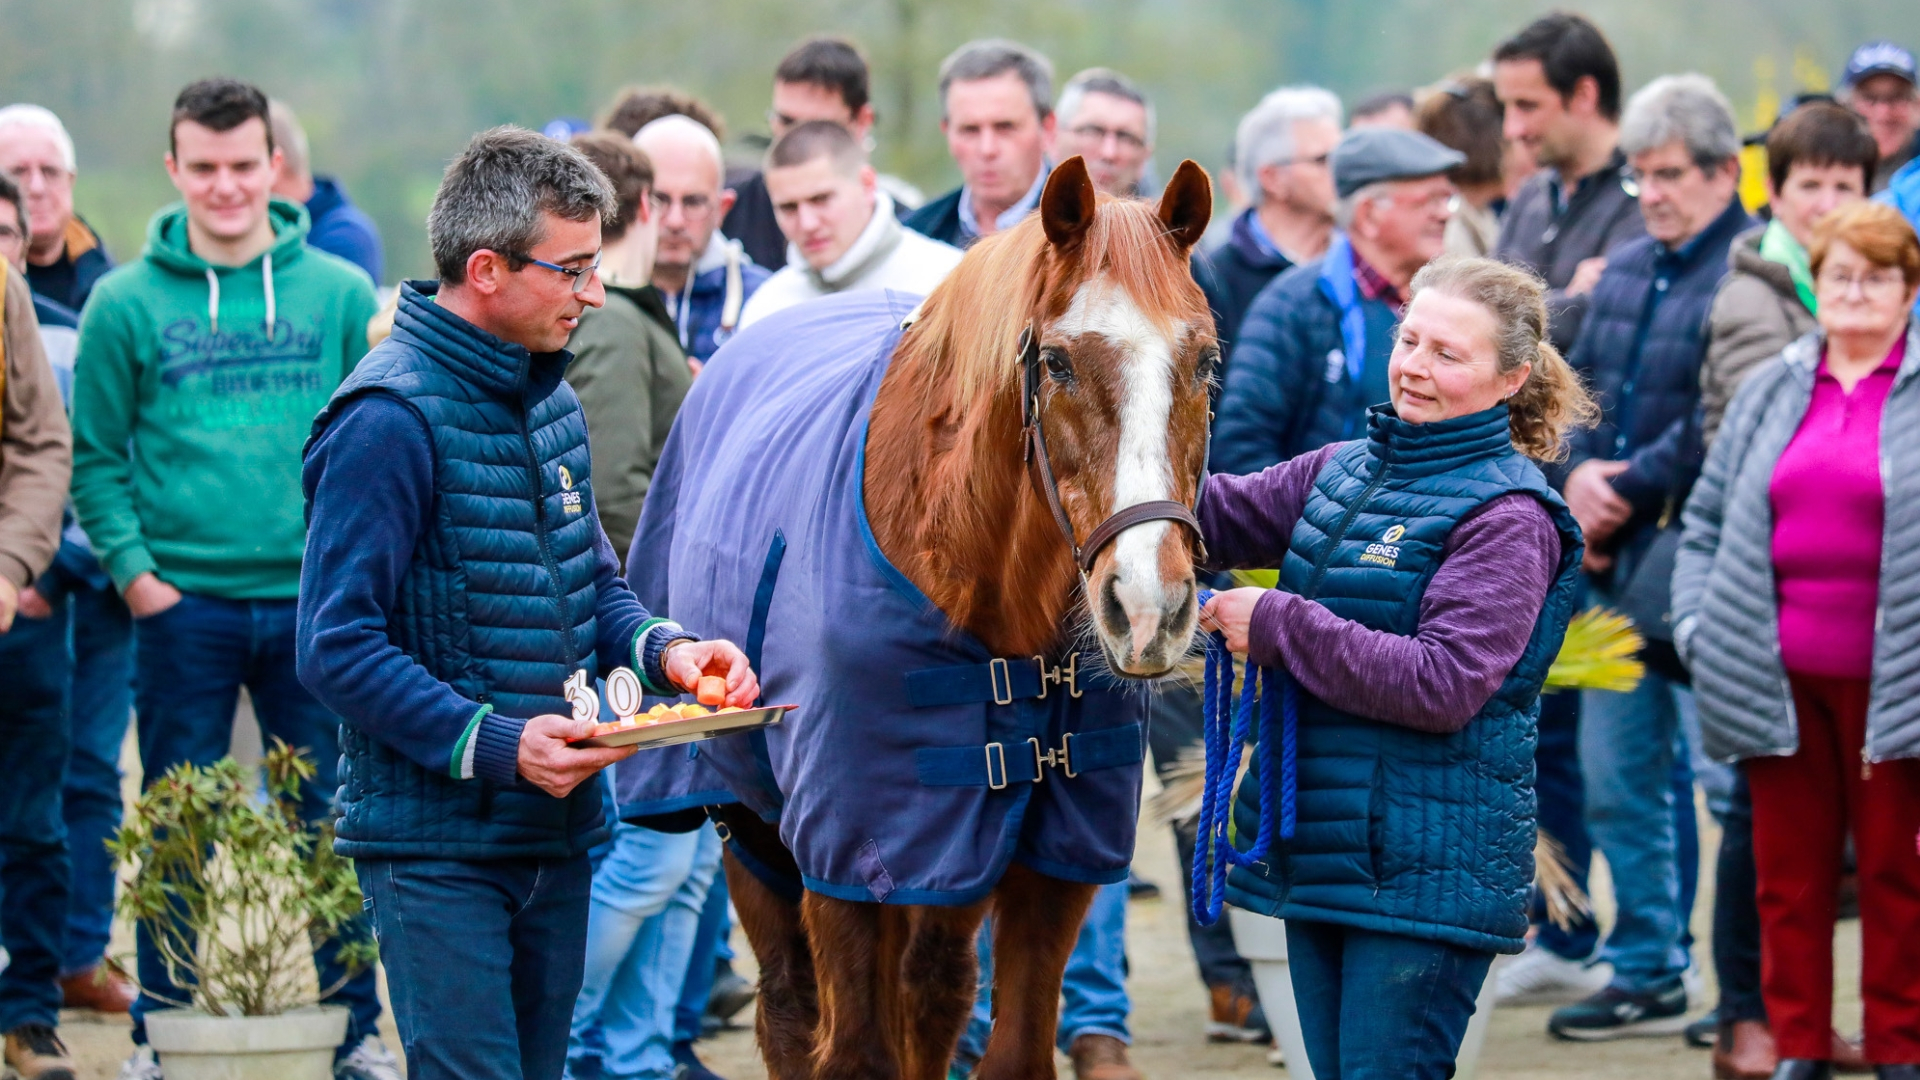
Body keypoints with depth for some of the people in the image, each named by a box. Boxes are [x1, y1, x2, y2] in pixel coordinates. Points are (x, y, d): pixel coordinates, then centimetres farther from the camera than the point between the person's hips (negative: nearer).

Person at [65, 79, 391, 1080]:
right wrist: (133, 569, -7)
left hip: (316, 600, 1)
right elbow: (95, 457, 3)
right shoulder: (126, 304, 0)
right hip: (183, 607, -1)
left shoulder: (340, 295, 3)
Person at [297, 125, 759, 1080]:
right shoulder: (391, 418, -17)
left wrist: (661, 647, 0)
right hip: (435, 843, -8)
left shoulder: (547, 396, 12)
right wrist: (494, 744, -26)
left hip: (556, 827, 9)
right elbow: (338, 648, -20)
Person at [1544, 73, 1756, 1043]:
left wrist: (1626, 497, -14)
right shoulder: (1624, 273, 14)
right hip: (1618, 563, 8)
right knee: (1616, 774, 13)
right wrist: (1577, 473, -4)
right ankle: (1646, 974, 23)